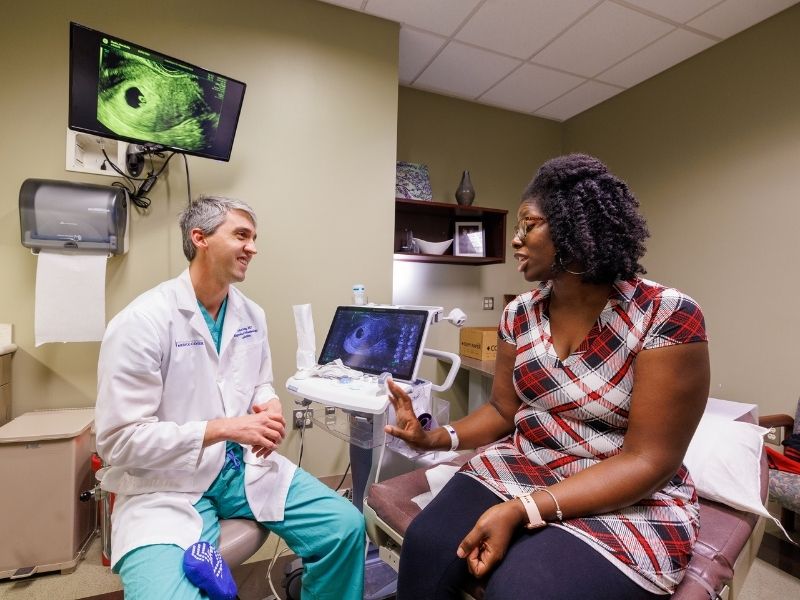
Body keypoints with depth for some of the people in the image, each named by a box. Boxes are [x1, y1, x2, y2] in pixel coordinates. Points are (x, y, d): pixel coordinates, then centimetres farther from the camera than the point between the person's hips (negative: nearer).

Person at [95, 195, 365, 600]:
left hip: (245, 467, 5)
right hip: (167, 486, -4)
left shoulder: (252, 315, 4)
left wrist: (269, 407, -9)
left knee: (346, 526, -4)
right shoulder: (142, 321, -15)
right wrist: (225, 428, -23)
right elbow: (119, 439, -16)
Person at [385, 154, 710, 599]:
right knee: (427, 544, -16)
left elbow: (647, 460, -18)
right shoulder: (519, 315, -1)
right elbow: (504, 409, 7)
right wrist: (437, 437, -11)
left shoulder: (667, 317, -17)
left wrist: (521, 511, -26)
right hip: (521, 470, 4)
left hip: (629, 504, -3)